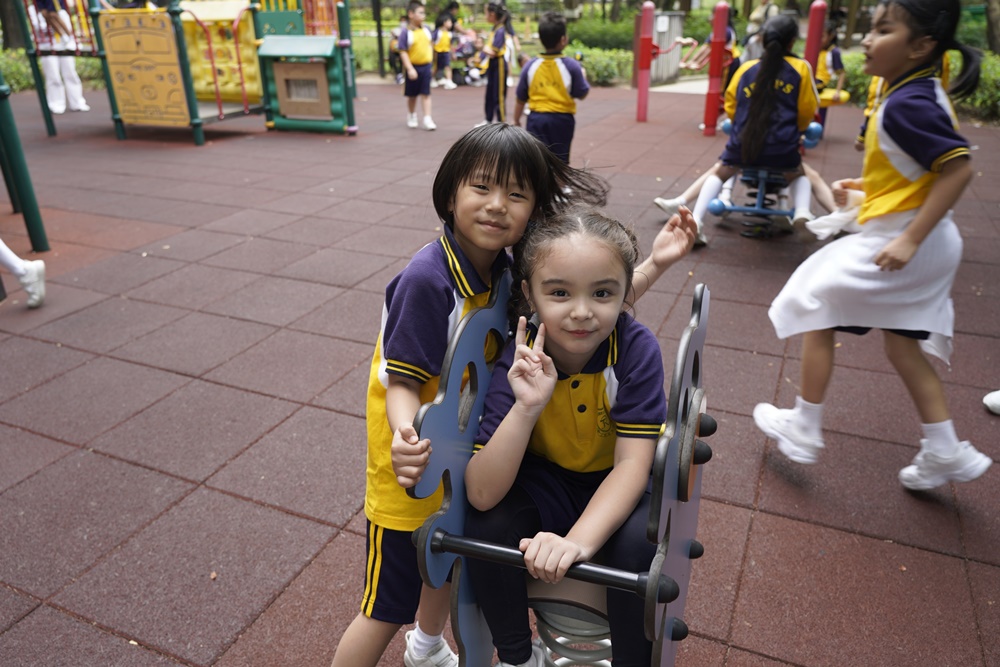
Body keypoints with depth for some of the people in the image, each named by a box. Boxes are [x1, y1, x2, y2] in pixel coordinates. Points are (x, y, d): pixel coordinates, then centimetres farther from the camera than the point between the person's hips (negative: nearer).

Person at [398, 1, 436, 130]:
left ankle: (427, 120, 1)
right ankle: (411, 117, 31)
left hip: (426, 66, 3)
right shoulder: (406, 33, -13)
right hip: (413, 67, -3)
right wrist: (410, 69, -20)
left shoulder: (426, 30, 2)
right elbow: (403, 52, -15)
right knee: (412, 95, 13)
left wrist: (430, 60, 11)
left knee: (425, 94, 2)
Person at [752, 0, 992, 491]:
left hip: (895, 240, -9)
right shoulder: (920, 95, 9)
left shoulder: (906, 104, -20)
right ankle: (945, 452, 24)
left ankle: (803, 430, 16)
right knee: (901, 344, 16)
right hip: (927, 246, 9)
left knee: (817, 309, 4)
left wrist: (911, 239, -27)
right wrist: (861, 184, 17)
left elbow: (958, 169, -26)